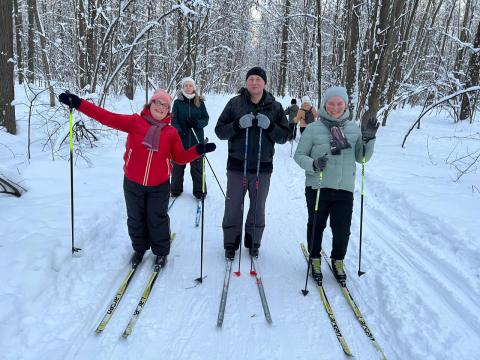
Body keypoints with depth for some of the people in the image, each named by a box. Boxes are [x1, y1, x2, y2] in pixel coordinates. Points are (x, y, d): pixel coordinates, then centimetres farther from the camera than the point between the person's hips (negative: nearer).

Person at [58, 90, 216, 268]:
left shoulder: (171, 132, -1)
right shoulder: (135, 122, -5)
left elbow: (180, 157, 3)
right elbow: (108, 118, -12)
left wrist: (198, 150, -14)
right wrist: (79, 103, -21)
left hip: (159, 185, -1)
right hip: (133, 183, 1)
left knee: (157, 219, 11)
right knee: (135, 218, 16)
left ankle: (161, 251, 33)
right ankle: (139, 248, 39)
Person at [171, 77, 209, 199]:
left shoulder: (200, 102, 3)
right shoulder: (177, 102, 1)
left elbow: (206, 119, 4)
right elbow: (174, 120, -2)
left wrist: (197, 123, -17)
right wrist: (179, 131, -19)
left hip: (196, 140, 0)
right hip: (180, 139, 0)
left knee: (197, 166, 5)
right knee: (178, 165, 10)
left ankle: (199, 191, 18)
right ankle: (176, 189, 25)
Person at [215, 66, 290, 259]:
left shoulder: (275, 106, 2)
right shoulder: (235, 103, 0)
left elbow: (284, 136, 1)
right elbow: (220, 131, -2)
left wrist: (269, 126, -17)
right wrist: (238, 124, -19)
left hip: (263, 167, 1)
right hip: (237, 165, -1)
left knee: (258, 208, 14)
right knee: (233, 207, 7)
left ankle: (253, 242, 31)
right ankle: (231, 243, 23)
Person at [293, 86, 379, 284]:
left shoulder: (354, 129, 5)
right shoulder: (313, 129, -4)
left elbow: (362, 158, 10)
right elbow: (299, 155, -2)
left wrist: (368, 140, -7)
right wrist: (313, 164, -21)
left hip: (344, 189, 2)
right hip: (317, 187, -2)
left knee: (342, 230, 7)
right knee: (316, 227, 13)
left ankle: (338, 261, 32)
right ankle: (315, 260, 36)